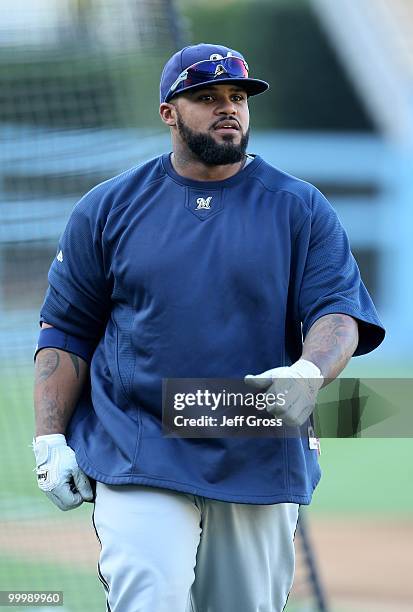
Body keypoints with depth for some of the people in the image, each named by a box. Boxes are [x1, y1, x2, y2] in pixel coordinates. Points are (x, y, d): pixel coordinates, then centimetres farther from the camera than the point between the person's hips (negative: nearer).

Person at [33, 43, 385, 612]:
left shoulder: (300, 208, 6)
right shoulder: (109, 207, 7)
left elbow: (339, 310, -3)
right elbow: (66, 330, 10)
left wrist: (309, 373, -25)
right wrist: (50, 441, -1)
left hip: (259, 458, 1)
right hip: (136, 458, -1)